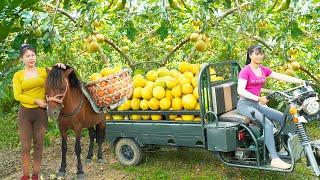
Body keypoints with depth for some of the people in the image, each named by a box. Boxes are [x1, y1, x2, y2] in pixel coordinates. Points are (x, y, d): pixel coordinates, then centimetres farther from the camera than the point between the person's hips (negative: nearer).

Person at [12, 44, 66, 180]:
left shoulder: (43, 71, 4)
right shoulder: (18, 75, 2)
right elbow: (17, 95, -6)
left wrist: (59, 66, -21)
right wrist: (36, 101, -14)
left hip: (40, 112, 1)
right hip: (24, 113, 0)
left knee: (38, 145, 8)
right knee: (25, 146, 5)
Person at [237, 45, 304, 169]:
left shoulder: (263, 70, 11)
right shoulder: (245, 71, -10)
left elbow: (281, 77, 5)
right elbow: (240, 90, -22)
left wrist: (301, 81, -5)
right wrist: (258, 98, -30)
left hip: (257, 104, 8)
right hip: (245, 104, -8)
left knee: (283, 118, -8)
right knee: (268, 124, -27)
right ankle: (274, 159, -29)